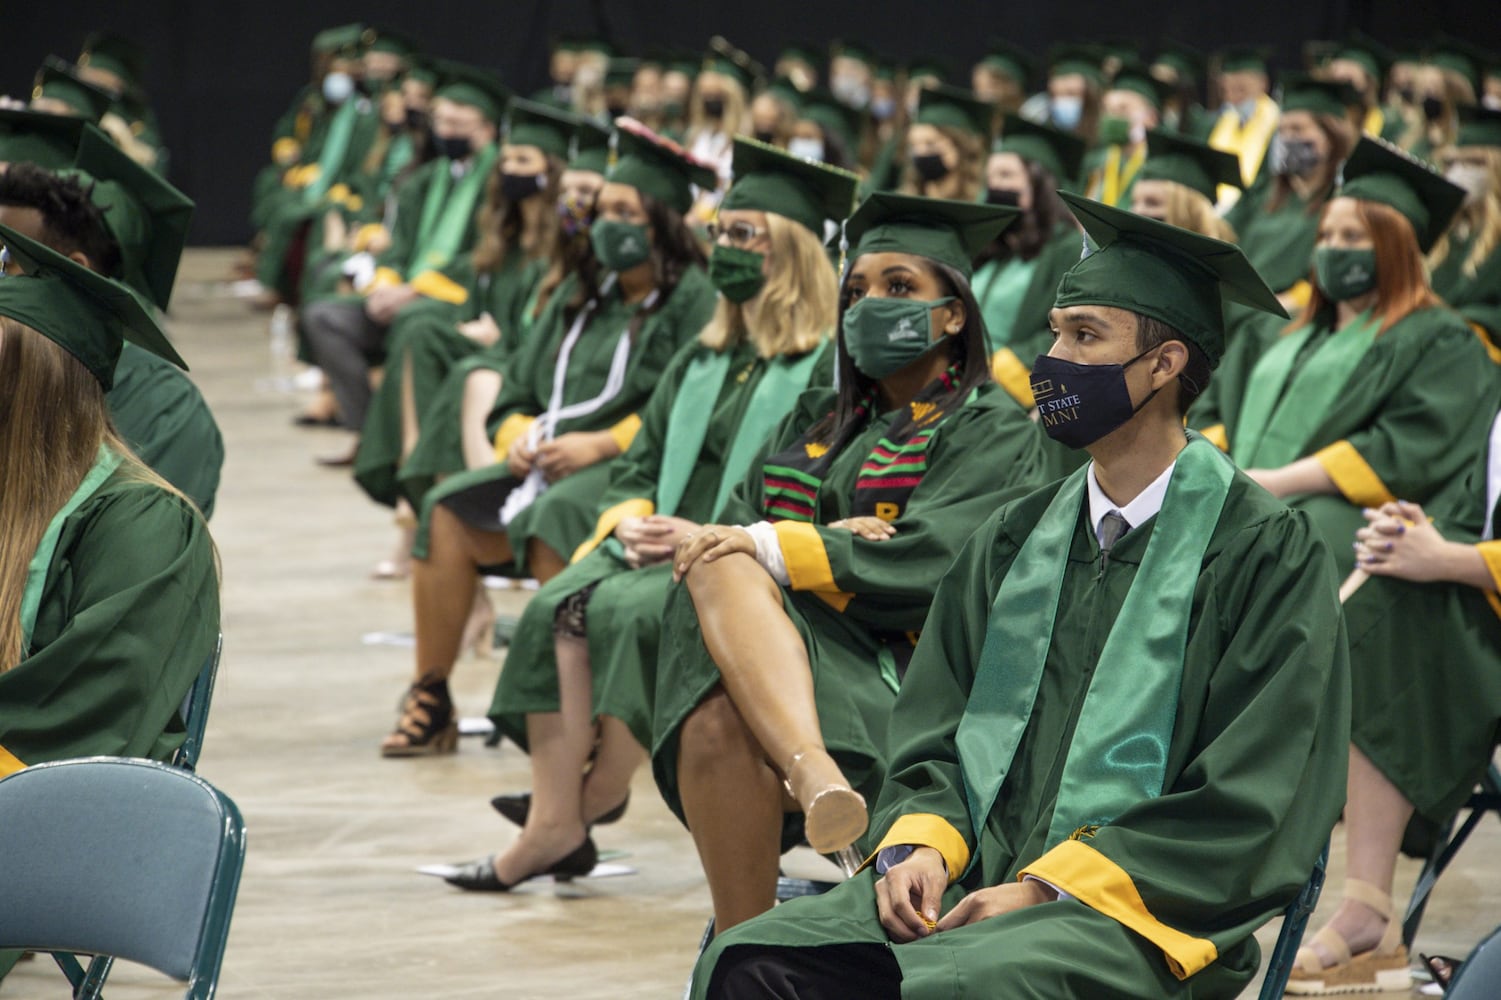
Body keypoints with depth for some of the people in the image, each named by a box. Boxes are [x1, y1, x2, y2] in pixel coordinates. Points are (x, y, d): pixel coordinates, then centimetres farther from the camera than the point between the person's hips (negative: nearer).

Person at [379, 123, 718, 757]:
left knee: (551, 516, -36)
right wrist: (519, 437, -2)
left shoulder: (693, 301, -1)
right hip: (549, 466, 7)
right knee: (447, 511, -17)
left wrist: (603, 444, -19)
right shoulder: (579, 305, 22)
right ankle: (430, 700, -16)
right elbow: (515, 396, 22)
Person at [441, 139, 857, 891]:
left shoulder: (827, 368, -4)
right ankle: (553, 819, -28)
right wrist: (631, 519, -3)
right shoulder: (702, 361, 21)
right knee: (557, 605, -22)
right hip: (664, 548, 7)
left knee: (624, 609, -32)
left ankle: (598, 798, -19)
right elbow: (638, 465, 21)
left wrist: (708, 537, -19)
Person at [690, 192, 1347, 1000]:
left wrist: (1047, 887, -13)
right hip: (975, 879, 6)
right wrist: (917, 844, -5)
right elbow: (932, 730, 18)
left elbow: (1246, 803, -7)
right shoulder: (1014, 540, 17)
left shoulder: (1267, 553, -1)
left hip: (1135, 913, -6)